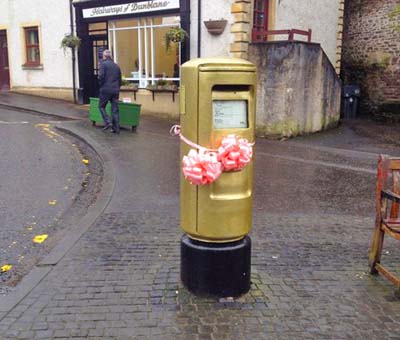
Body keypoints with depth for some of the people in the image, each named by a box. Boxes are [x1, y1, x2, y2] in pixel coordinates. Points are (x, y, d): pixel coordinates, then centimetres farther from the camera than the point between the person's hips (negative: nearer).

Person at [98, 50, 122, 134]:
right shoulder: (116, 66, 14)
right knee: (115, 109, 6)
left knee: (101, 106, 10)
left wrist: (101, 85, 1)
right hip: (115, 90, 5)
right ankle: (116, 128, 5)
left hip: (105, 90, -5)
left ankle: (107, 122, -6)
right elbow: (120, 80, 17)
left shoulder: (103, 64, -4)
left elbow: (101, 76, -15)